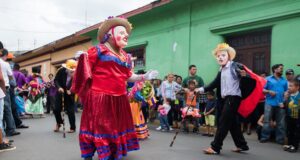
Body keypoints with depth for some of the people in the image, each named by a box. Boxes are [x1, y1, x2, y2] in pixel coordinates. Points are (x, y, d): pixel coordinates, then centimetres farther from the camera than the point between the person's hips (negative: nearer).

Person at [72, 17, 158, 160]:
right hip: (99, 98, -7)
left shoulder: (125, 56, 16)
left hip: (119, 99, 7)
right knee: (98, 127, -2)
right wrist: (83, 58, -25)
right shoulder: (98, 50, -4)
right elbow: (85, 67, -5)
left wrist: (144, 77, 10)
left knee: (116, 128, 15)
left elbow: (128, 77, 20)